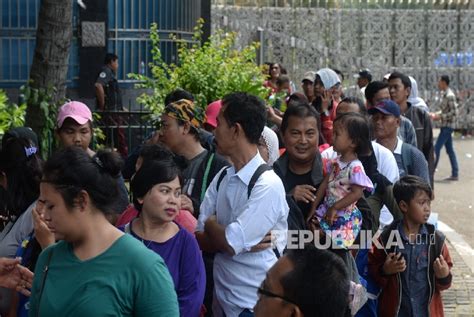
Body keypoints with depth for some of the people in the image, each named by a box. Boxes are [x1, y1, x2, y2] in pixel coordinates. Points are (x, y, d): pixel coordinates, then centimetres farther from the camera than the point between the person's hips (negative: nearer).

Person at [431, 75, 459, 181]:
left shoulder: (450, 95, -17)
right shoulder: (444, 94, 12)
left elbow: (454, 112, -19)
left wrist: (440, 117, -19)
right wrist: (436, 114, 8)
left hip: (448, 126, -10)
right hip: (445, 125, 10)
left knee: (437, 148, -8)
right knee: (450, 149, 10)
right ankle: (455, 174, 13)